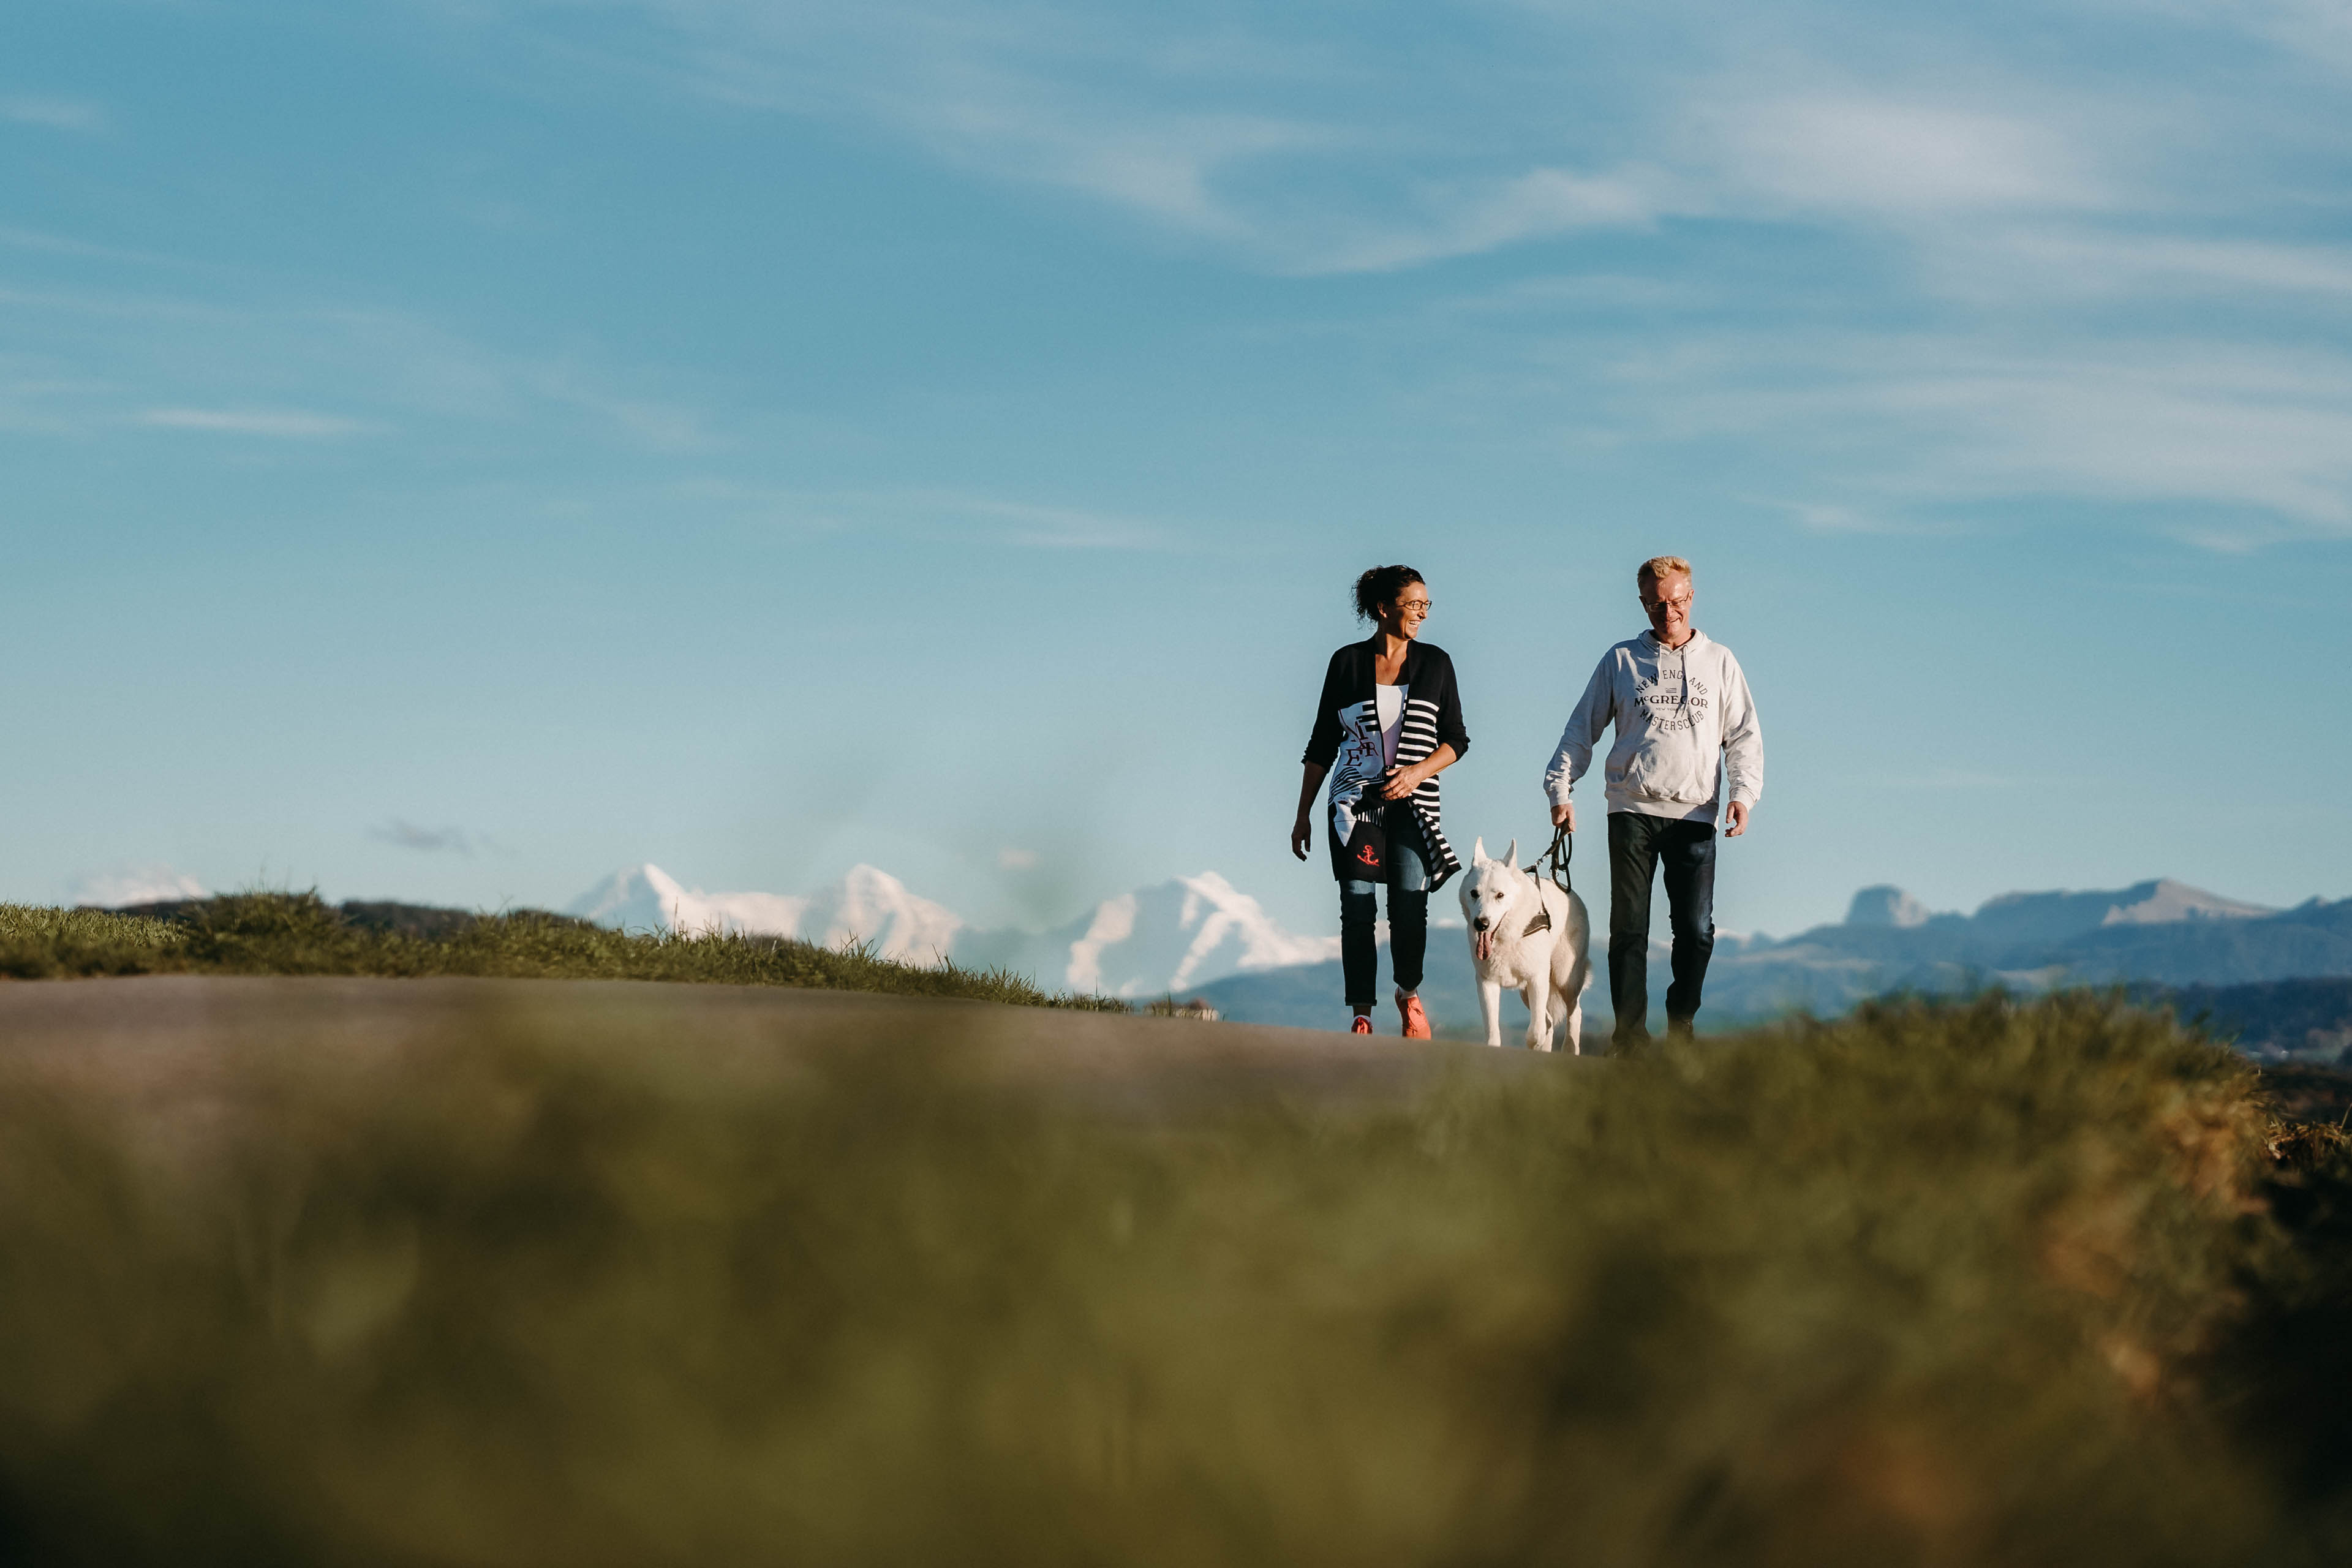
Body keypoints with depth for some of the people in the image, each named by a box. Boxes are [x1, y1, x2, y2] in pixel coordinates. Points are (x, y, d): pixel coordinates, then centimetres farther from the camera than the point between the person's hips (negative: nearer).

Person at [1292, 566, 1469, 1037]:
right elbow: (1322, 744, 10)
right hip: (1355, 801, 0)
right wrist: (1303, 814, 8)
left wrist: (1418, 772, -11)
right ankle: (1362, 1018, -2)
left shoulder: (1435, 663, 7)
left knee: (1409, 908, -10)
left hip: (1414, 802, 0)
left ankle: (1409, 994, 17)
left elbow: (1457, 740, 8)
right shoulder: (1347, 662, 5)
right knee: (1357, 912, -6)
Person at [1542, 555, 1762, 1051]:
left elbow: (1744, 736, 11)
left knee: (1696, 930, -6)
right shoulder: (1621, 660, 11)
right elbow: (1581, 730, 13)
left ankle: (1680, 1027, 5)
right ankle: (1630, 1036, -1)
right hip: (1632, 810, 0)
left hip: (1695, 814, 0)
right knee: (1628, 929, -3)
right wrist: (1560, 788, 2)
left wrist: (1742, 793, -4)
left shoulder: (1719, 662, 13)